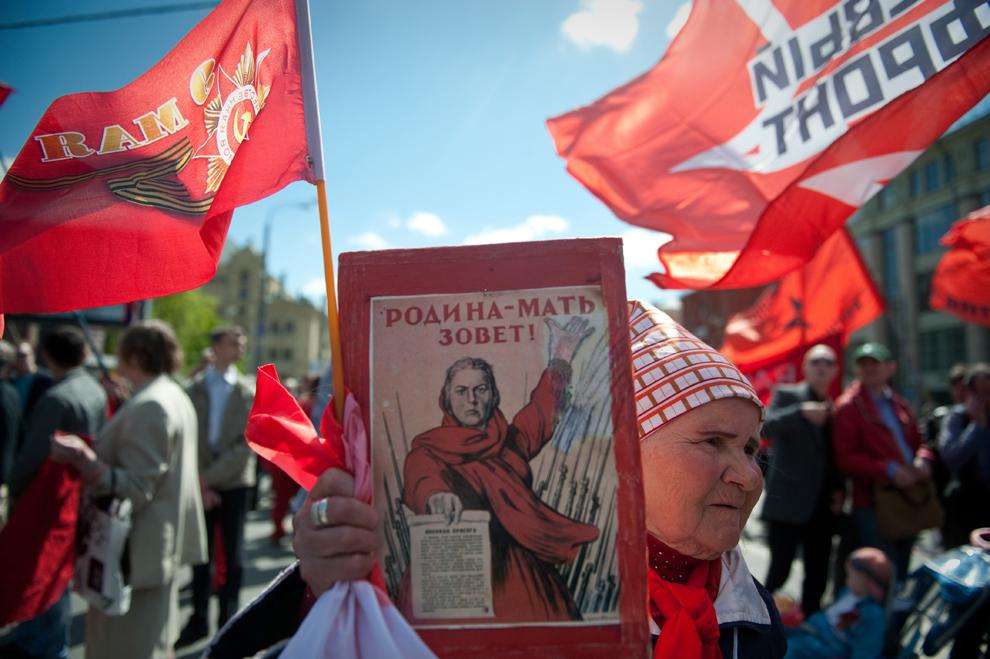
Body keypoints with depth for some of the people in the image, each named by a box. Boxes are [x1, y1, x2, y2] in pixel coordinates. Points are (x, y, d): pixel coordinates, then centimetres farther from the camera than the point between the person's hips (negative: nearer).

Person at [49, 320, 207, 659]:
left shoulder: (147, 407, -21)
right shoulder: (175, 396, 10)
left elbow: (135, 489, -25)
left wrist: (84, 459, -34)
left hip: (136, 552, -10)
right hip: (165, 547, 10)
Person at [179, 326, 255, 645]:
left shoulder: (248, 393, -1)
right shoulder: (194, 389, 4)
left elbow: (247, 445, -8)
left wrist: (210, 475, -14)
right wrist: (197, 481, -10)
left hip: (233, 484, -1)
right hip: (201, 486, 1)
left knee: (231, 554, 7)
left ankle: (228, 619, 21)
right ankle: (198, 618, 26)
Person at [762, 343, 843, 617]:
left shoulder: (835, 408, 15)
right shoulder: (787, 395, -2)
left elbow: (835, 458, 20)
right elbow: (767, 427, -20)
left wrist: (839, 489, 5)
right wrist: (802, 412, -32)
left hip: (821, 507, 6)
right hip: (788, 504, -6)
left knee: (818, 576, 11)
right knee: (780, 570, -4)